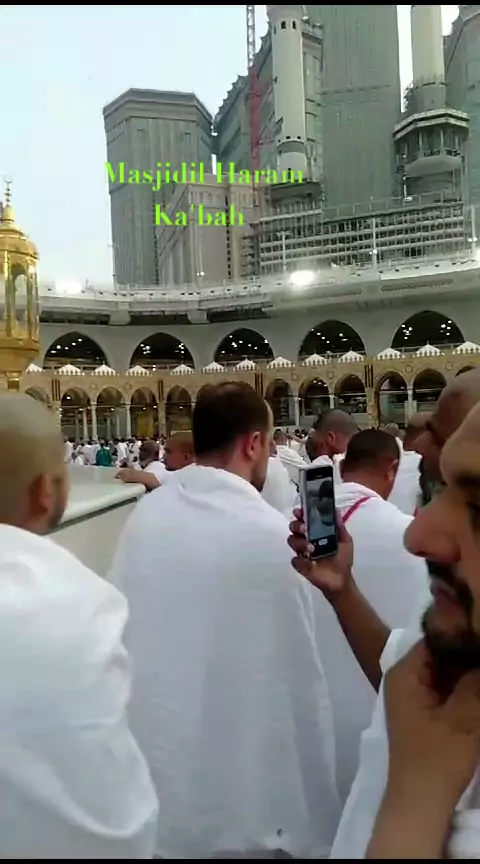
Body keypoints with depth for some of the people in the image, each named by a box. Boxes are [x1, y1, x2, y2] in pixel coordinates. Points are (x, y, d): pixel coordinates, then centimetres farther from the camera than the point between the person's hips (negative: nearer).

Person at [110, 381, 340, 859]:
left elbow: (118, 621, -1)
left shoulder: (145, 513, -7)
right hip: (234, 793, -4)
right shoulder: (271, 533, -21)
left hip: (145, 762, 5)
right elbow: (298, 676, -15)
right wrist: (313, 827, -2)